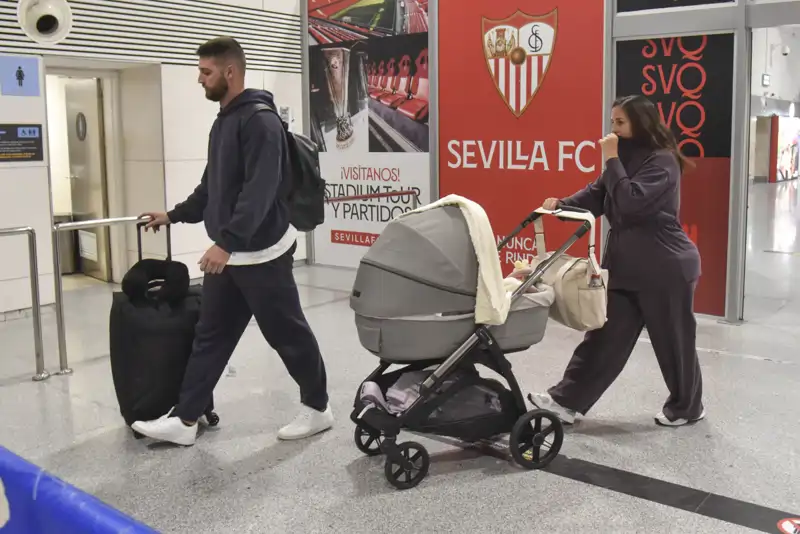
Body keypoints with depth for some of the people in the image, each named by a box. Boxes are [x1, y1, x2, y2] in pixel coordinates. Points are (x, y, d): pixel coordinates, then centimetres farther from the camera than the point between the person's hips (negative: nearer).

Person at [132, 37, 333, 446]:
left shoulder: (260, 121, -16)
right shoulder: (222, 121, 15)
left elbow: (259, 191, -26)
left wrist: (226, 241, -31)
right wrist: (175, 215, 24)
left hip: (261, 253, -9)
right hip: (227, 254, 9)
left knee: (288, 334, 4)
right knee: (210, 336, 11)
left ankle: (317, 408, 21)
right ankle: (184, 420, 18)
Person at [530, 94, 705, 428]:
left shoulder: (663, 162, -16)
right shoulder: (628, 159, 11)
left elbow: (631, 202, -28)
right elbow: (596, 196, 7)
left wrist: (612, 159, -22)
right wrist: (561, 204, -9)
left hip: (665, 268, -8)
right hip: (625, 266, 8)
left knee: (673, 341, 9)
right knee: (604, 337, 6)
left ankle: (688, 407, 29)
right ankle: (567, 401, 8)